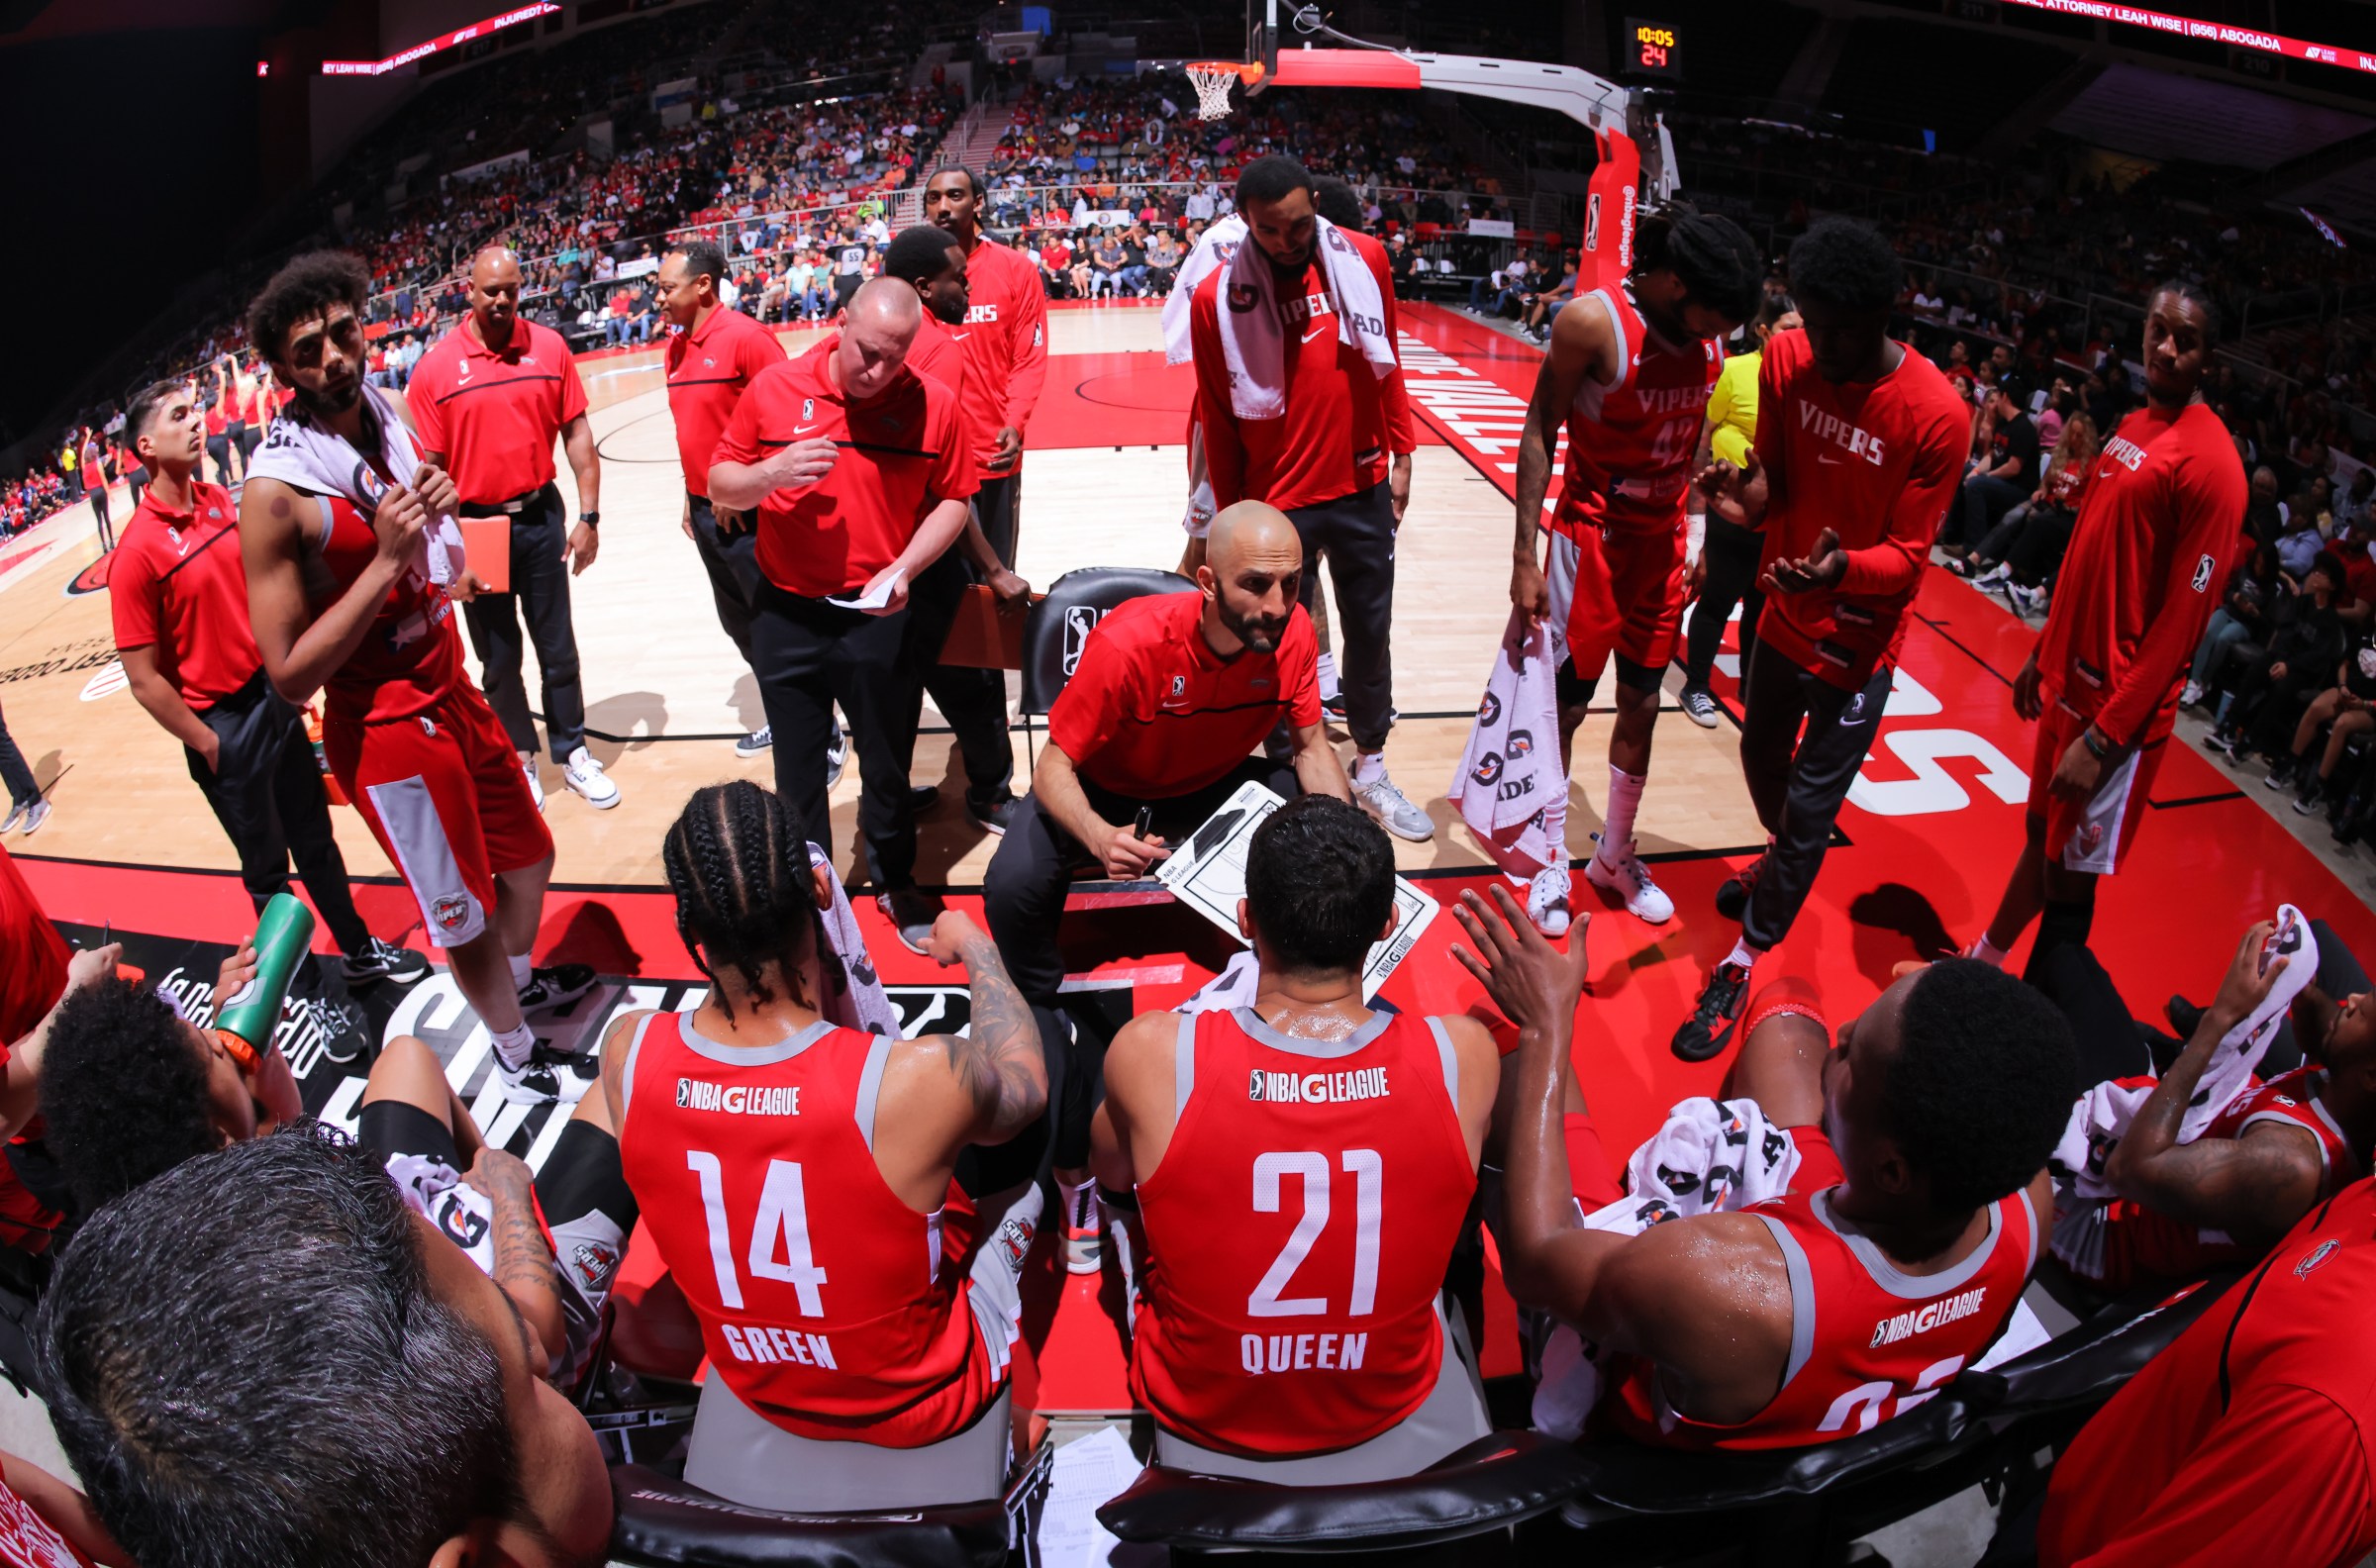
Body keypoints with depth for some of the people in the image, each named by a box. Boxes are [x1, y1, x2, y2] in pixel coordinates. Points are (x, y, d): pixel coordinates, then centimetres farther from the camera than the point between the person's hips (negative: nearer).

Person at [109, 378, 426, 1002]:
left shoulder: (222, 502, 1)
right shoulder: (138, 551, -18)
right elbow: (144, 677, -15)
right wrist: (208, 745, -11)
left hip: (277, 695, 6)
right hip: (225, 725, -6)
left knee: (316, 839, 19)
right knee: (268, 869, 9)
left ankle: (360, 951, 36)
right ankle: (306, 991, 25)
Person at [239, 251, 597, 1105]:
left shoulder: (386, 409, -1)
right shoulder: (277, 489, -23)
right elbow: (290, 673, -22)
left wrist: (438, 505, -6)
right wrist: (388, 561, -28)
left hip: (449, 687, 8)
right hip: (385, 725, -7)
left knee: (527, 855, 25)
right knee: (465, 915, 9)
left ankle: (520, 978, 53)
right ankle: (517, 1054, 33)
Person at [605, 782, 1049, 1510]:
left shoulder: (628, 1052, -25)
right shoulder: (920, 1080, -37)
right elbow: (1025, 1085, -11)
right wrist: (976, 950, 4)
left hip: (755, 1392, 4)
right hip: (926, 1407, -3)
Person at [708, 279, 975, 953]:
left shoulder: (933, 403, -7)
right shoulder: (775, 387, -4)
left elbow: (952, 500, 1)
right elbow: (720, 482, 3)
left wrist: (903, 569, -14)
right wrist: (770, 475, -18)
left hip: (881, 615, -1)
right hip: (787, 613, 1)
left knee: (887, 760, 12)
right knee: (797, 770, 14)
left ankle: (896, 881, 34)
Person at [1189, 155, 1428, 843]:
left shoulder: (1363, 259, -1)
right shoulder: (1217, 297, -8)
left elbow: (1387, 361, 10)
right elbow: (1217, 418, -1)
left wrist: (1401, 457, 9)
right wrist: (1230, 516, 3)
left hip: (1364, 490, 3)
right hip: (1277, 502, -3)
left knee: (1370, 635, 14)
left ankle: (1371, 770, 31)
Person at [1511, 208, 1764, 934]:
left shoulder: (1708, 335, -1)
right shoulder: (1594, 323, -19)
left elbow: (1690, 435, 11)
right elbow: (1539, 434, -13)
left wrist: (1691, 532, 10)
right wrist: (1526, 556, -16)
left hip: (1661, 539, 6)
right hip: (1592, 536, -6)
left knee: (1642, 704, 13)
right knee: (1565, 704, 4)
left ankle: (1614, 856, 32)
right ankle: (1550, 866, 23)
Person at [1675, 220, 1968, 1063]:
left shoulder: (1935, 414, -23)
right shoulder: (1787, 358, -10)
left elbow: (1908, 556, -18)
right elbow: (1774, 484, -1)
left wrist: (1841, 567, -40)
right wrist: (1744, 497, -25)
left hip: (1856, 639, -5)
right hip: (1783, 613, 5)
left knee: (1810, 807, 1)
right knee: (1761, 756, 24)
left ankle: (1741, 964, 16)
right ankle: (1779, 860, 56)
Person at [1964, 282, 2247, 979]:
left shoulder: (2209, 462, -17)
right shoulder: (2133, 427, 11)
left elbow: (2182, 621, -19)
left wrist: (2103, 738, -20)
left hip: (2119, 704, -8)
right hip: (2070, 678, 8)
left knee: (2069, 874, 0)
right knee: (2042, 831, 21)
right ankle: (1984, 961, 37)